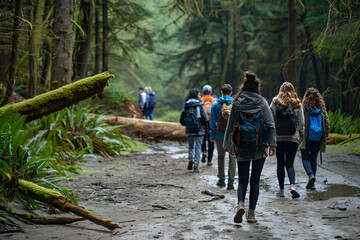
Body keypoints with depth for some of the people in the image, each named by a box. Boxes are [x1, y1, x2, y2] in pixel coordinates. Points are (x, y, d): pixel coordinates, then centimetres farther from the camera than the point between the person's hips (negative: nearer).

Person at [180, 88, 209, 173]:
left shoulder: (186, 106, 1)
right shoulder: (200, 105, -6)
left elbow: (181, 120, 1)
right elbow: (205, 118, -10)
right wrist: (203, 125, 10)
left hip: (189, 130, 2)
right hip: (199, 130, -2)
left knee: (191, 146, 20)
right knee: (198, 147, 6)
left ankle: (190, 158, -6)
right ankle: (196, 166, 1)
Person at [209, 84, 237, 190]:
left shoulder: (215, 104, -4)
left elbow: (213, 121, -1)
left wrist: (212, 136, 5)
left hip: (220, 135, 1)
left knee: (221, 156, 16)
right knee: (232, 157, 4)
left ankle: (221, 180, 20)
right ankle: (230, 182, -2)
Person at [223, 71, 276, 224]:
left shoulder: (237, 103, 0)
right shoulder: (262, 102, -2)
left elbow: (230, 125, 6)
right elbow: (270, 125, -7)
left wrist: (227, 145, 15)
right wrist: (272, 144, -4)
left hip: (242, 148, 0)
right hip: (259, 148, 0)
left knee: (242, 180, 9)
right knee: (255, 181, 9)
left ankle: (240, 204, -17)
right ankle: (251, 213, 7)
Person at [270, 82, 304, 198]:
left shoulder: (275, 103, -1)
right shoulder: (297, 104, -1)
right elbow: (301, 121, 1)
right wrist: (301, 135, 12)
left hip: (278, 138, 0)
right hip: (293, 138, 0)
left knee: (280, 164, 10)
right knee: (290, 163, 4)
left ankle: (281, 189, 12)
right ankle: (292, 185, -18)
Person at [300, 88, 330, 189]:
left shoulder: (304, 108, -9)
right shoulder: (322, 109, 2)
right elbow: (327, 124, 5)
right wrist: (325, 136, 13)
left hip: (306, 138, -4)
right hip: (318, 139, 4)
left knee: (305, 159, 5)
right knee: (313, 159, 12)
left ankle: (311, 175, -21)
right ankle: (312, 183, 12)